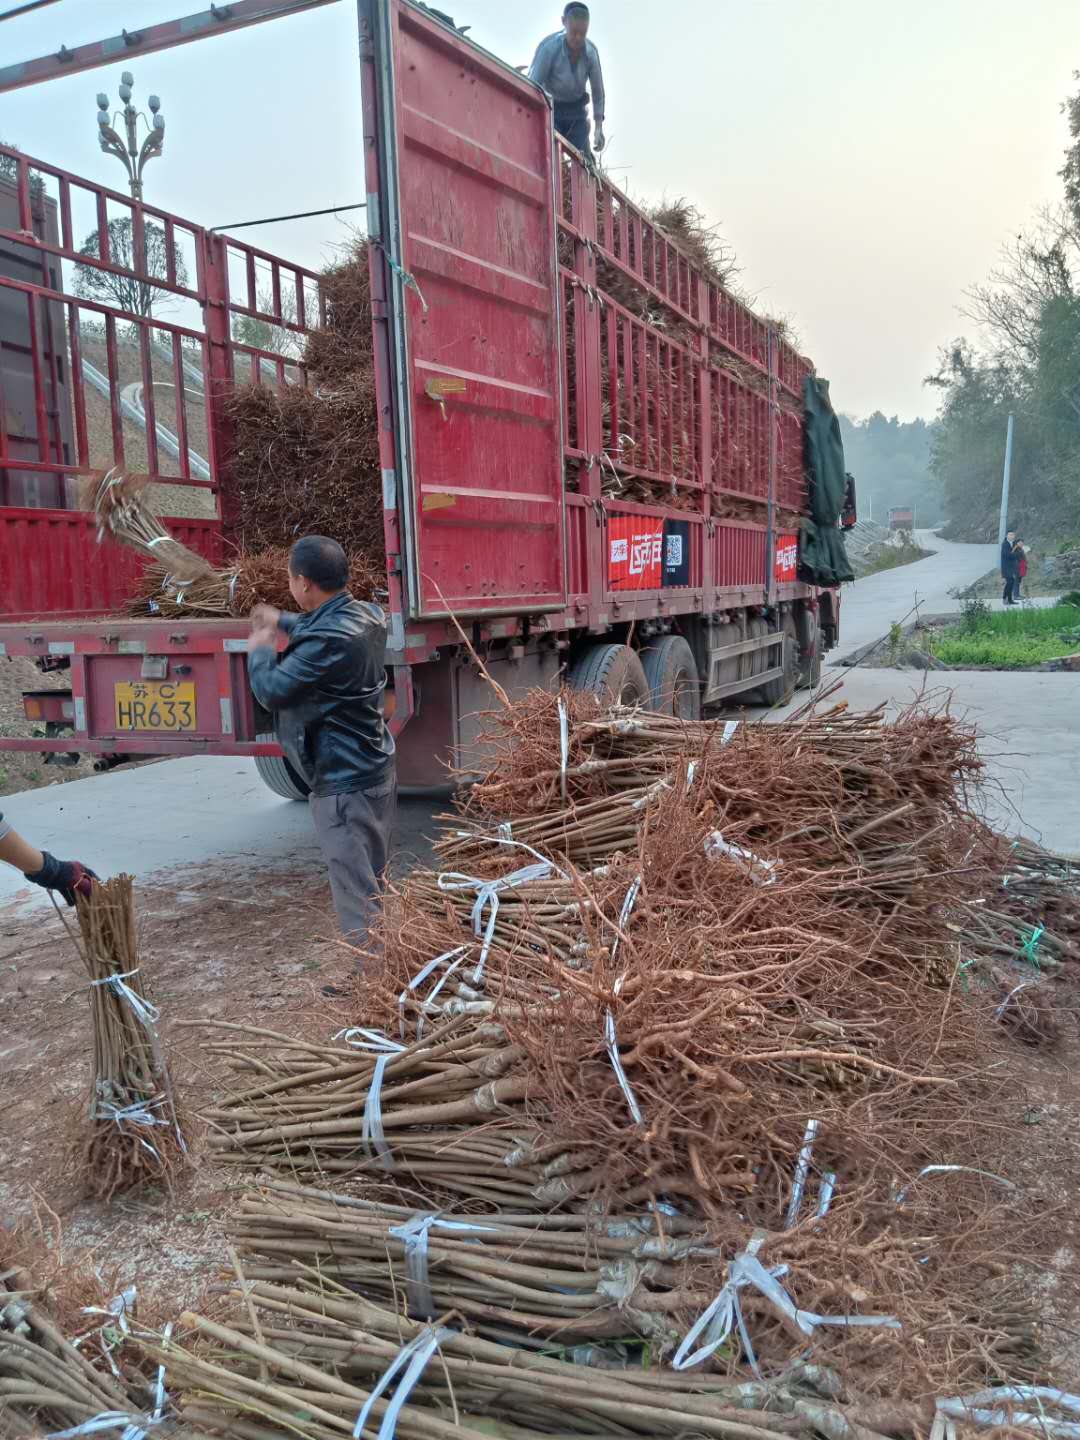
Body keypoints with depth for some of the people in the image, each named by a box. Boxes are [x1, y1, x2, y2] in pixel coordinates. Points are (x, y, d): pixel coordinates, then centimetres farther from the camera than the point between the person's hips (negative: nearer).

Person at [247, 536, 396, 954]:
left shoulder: (328, 640, -26)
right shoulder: (367, 615, 3)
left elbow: (272, 691, -17)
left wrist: (260, 649, 1)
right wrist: (283, 622, 29)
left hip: (343, 785, -10)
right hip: (377, 771, 10)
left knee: (356, 897, -1)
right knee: (374, 882, 21)